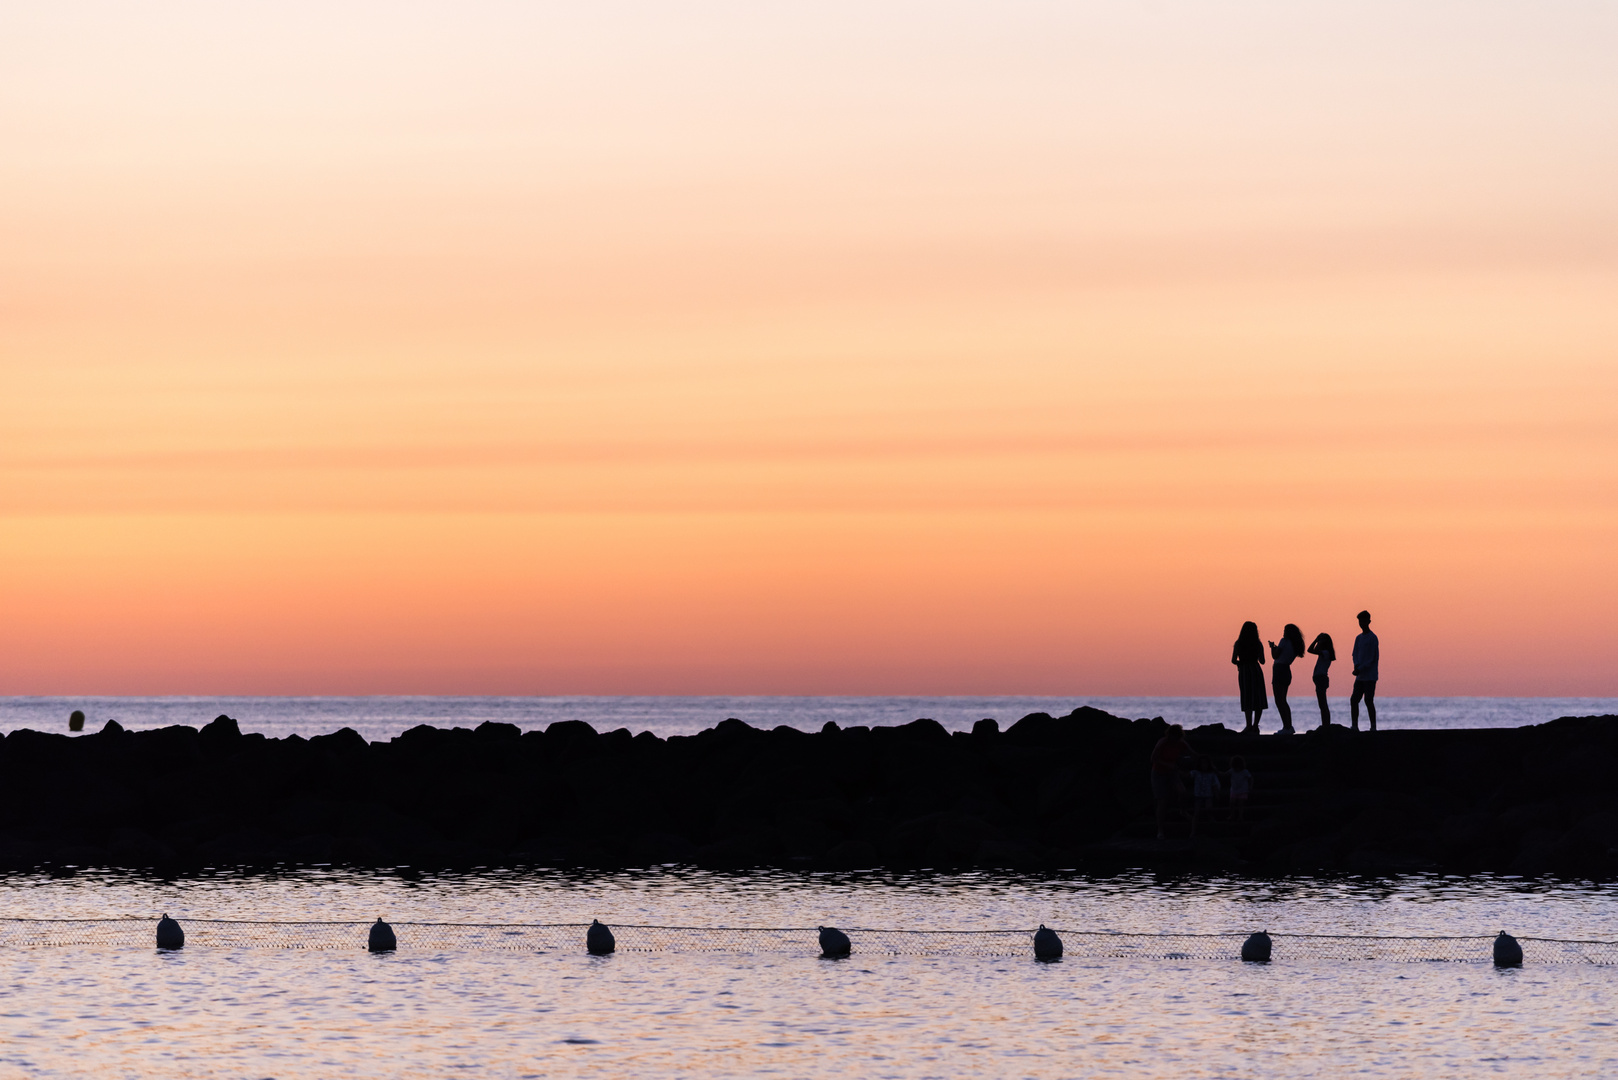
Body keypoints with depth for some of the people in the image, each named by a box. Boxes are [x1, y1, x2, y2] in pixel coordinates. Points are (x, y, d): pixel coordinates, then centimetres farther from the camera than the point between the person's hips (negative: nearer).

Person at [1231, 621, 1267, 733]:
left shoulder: (1239, 643, -2)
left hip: (1244, 670, -1)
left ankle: (1249, 724, -13)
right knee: (1258, 698, 7)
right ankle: (1255, 725, 3)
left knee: (1247, 699, 0)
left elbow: (1233, 660, -5)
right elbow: (1262, 661, 5)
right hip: (1256, 670, 1)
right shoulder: (1258, 644, 1)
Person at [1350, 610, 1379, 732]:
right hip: (1360, 677, 7)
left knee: (1369, 701, -11)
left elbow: (1373, 658, -11)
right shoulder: (1359, 638, 16)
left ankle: (1373, 727, -8)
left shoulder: (1372, 638, -8)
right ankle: (1355, 727, 6)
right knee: (1354, 700, 2)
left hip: (1370, 677, -7)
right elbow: (1355, 654, 13)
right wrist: (1356, 665, -8)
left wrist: (1360, 669, -13)